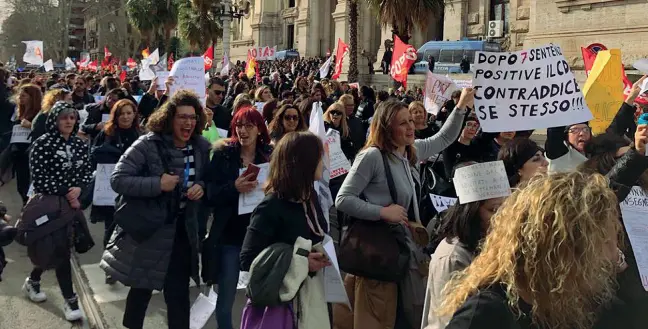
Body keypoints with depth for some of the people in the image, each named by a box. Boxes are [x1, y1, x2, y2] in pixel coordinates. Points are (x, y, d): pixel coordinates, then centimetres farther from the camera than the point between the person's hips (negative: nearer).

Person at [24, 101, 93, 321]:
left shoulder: (80, 144, 5)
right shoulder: (42, 144, -13)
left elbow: (87, 172, 7)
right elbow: (39, 179, -16)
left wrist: (78, 189, -14)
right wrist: (66, 194, -17)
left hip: (72, 203, 6)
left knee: (55, 248, 16)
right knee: (62, 250, -5)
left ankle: (32, 281, 41)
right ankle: (70, 301, 4)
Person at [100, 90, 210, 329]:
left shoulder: (202, 147, -1)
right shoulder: (147, 145, -16)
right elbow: (117, 180, -19)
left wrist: (202, 187, -9)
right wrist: (157, 184, -26)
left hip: (183, 231, 3)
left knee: (179, 293, 8)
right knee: (141, 290, 14)